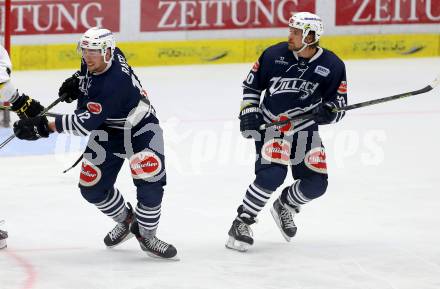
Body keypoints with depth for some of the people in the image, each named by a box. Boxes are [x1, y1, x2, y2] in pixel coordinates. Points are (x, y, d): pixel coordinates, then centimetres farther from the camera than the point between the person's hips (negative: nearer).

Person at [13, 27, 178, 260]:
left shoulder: (113, 84, -38)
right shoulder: (95, 60, -13)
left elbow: (87, 122, -40)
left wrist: (45, 127, -42)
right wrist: (77, 80, 1)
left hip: (139, 129, -8)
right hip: (107, 131, 8)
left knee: (150, 179, -26)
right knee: (92, 187, 1)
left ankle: (146, 235, -6)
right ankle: (125, 220, 28)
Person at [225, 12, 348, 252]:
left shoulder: (332, 67, -10)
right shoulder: (275, 55, -11)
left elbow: (339, 106, -4)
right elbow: (251, 85, 4)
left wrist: (327, 111, -26)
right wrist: (248, 113, -7)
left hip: (305, 130, 3)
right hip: (270, 124, -3)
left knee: (316, 184, -3)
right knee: (272, 174, -24)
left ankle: (284, 206, 29)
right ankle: (241, 223, -10)